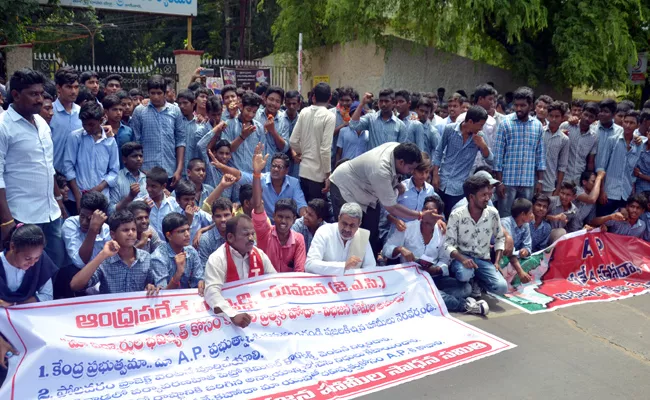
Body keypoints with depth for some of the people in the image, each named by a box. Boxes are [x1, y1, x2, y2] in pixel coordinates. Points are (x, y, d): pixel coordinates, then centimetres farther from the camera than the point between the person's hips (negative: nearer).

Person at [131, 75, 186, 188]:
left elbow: (180, 141, 5)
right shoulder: (139, 111, 1)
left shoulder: (175, 111, 5)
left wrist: (179, 169, 0)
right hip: (146, 171, -1)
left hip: (170, 172, 1)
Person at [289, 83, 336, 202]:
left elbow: (293, 141, 4)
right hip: (318, 173, -5)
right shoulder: (329, 116, -12)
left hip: (304, 170, 5)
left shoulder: (304, 112, 3)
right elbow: (325, 149, -17)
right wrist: (328, 175, -9)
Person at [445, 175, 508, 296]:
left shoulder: (493, 213, -4)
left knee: (501, 287, -20)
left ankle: (476, 280, 9)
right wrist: (463, 259, -30)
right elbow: (449, 244, -12)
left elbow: (500, 238, 9)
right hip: (462, 257, -3)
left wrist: (496, 263, -3)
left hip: (483, 260, 3)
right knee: (464, 275, -38)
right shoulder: (456, 215, -13)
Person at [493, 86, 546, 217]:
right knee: (505, 217, 2)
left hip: (528, 182, 3)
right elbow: (498, 153, -5)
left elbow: (540, 154, 11)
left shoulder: (538, 125, 7)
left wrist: (540, 180, 7)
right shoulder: (505, 124, -3)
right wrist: (499, 181, -9)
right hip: (508, 181, -3)